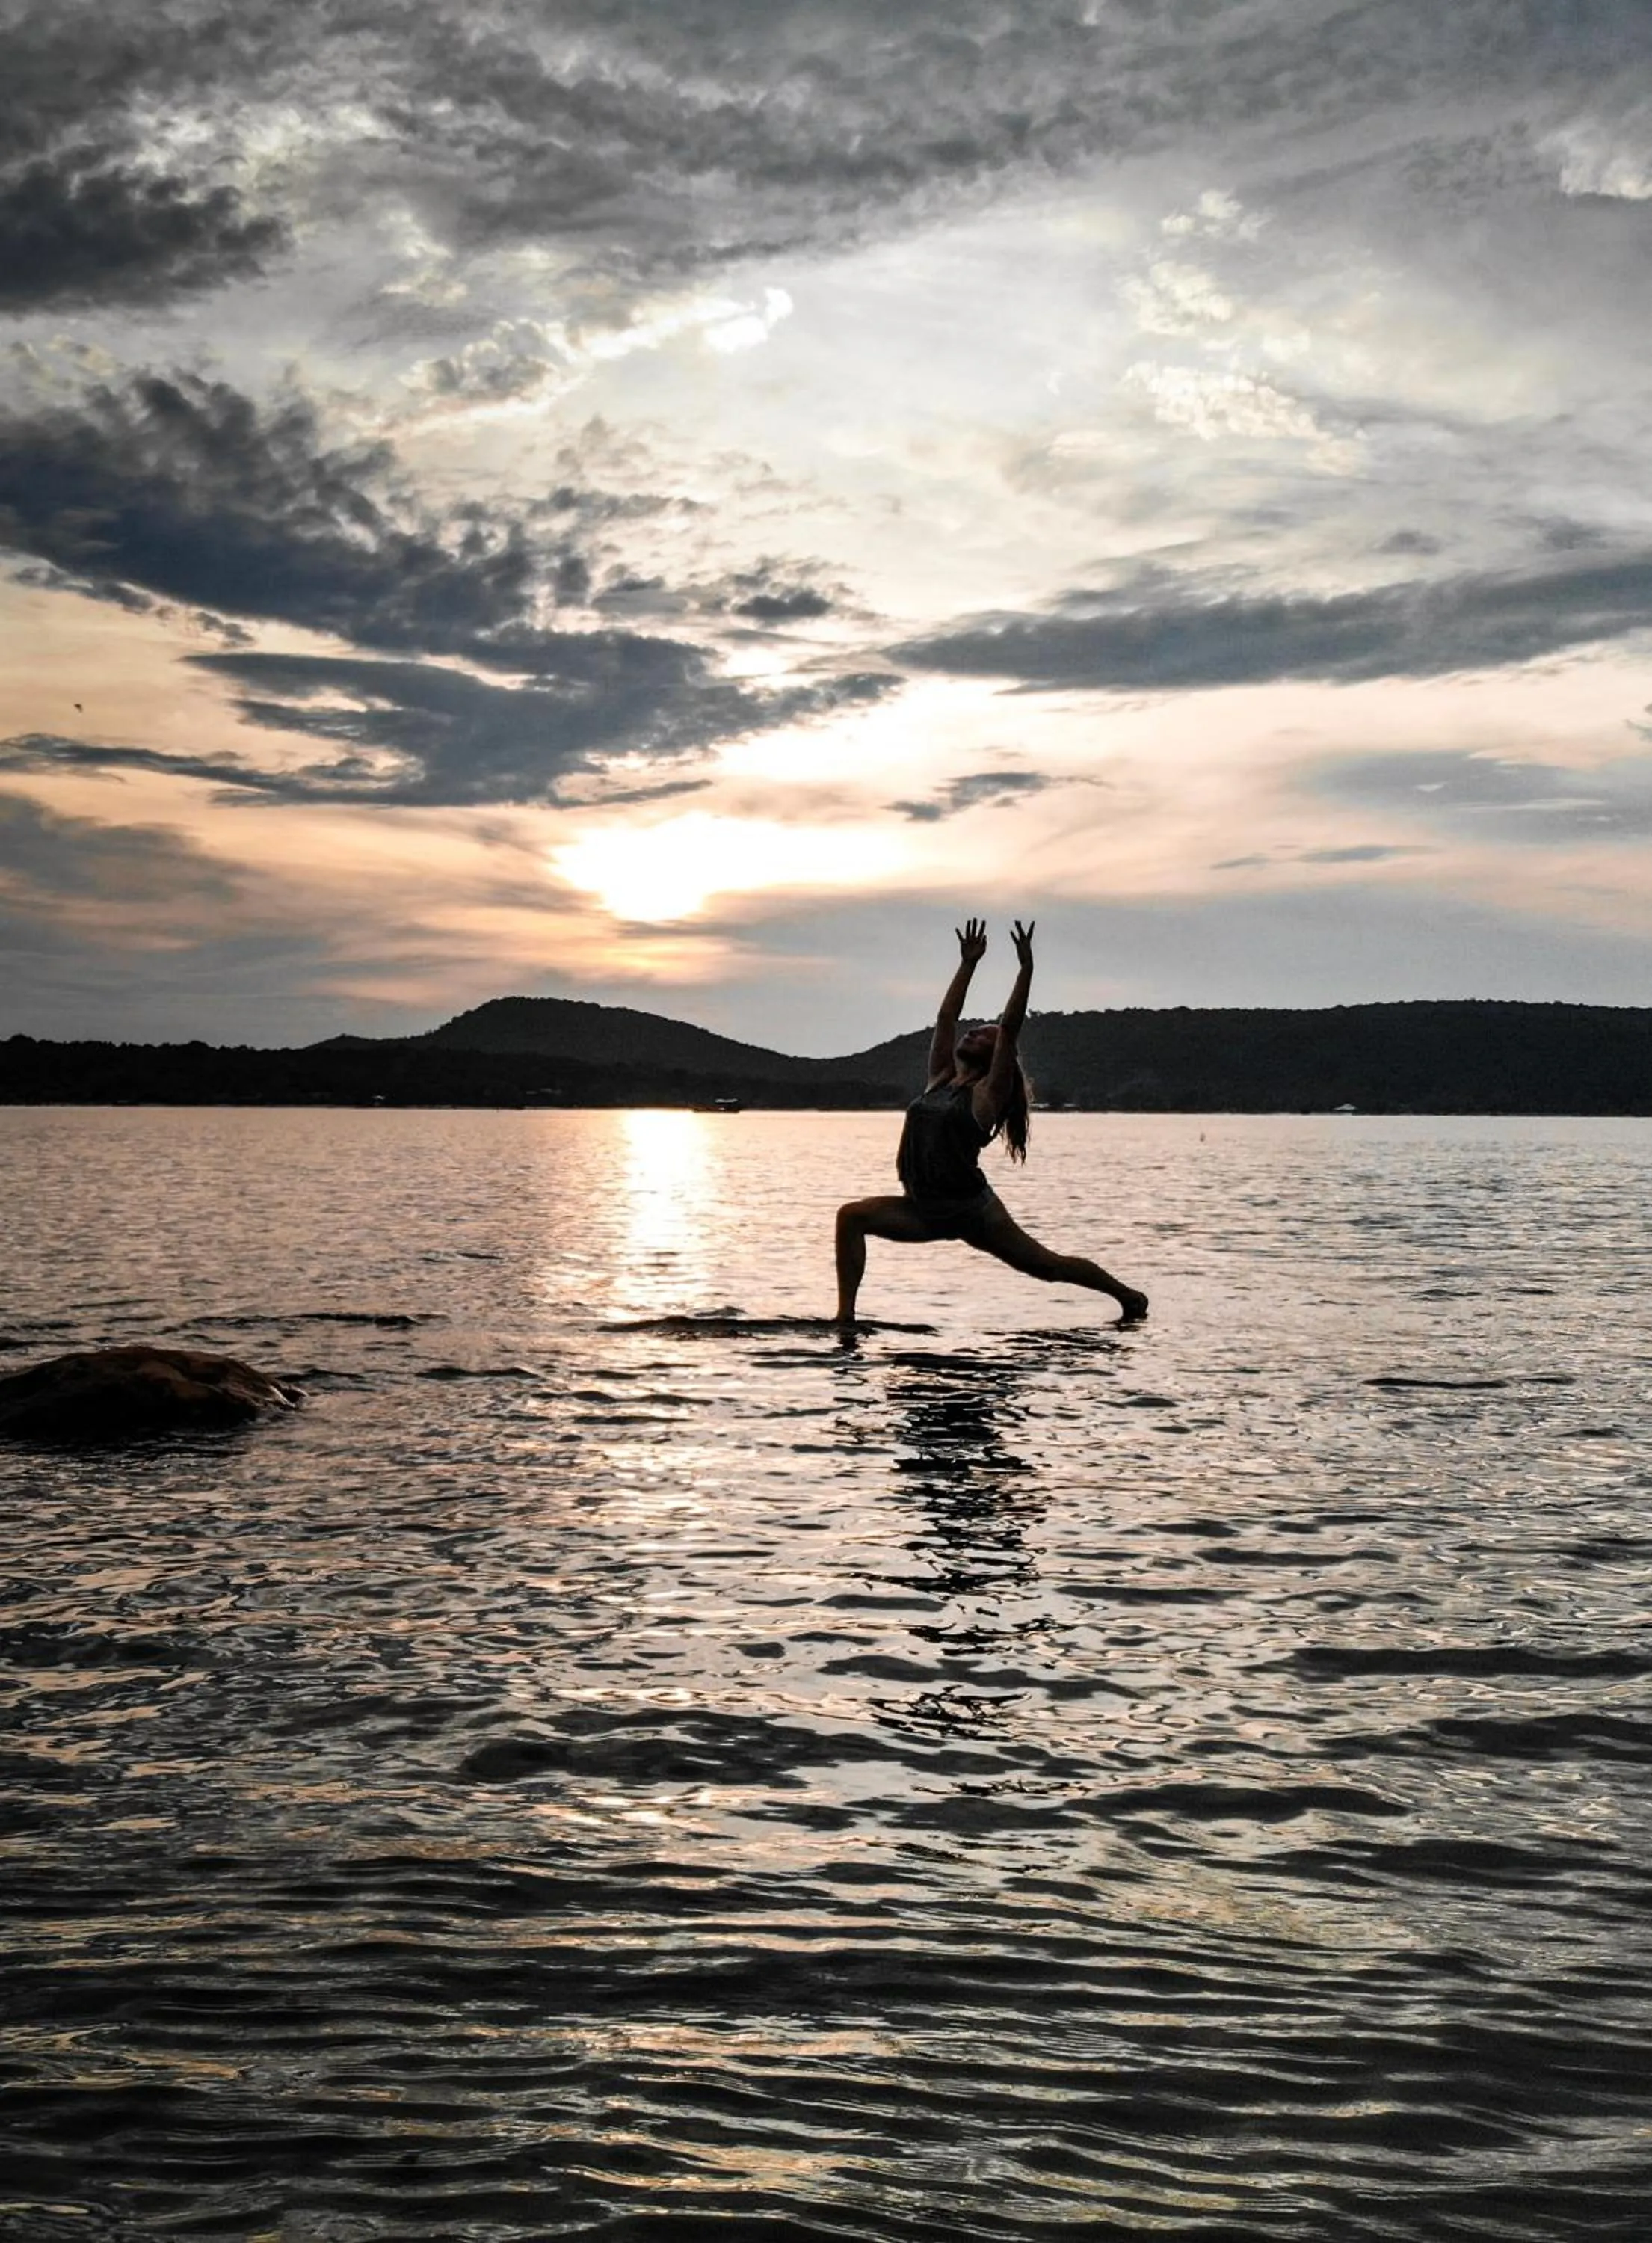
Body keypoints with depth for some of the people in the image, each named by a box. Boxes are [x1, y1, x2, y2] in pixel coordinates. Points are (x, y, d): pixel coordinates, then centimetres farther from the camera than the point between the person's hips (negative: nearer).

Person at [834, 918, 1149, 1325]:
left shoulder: (988, 1093, -5)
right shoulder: (940, 1078, 11)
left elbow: (1010, 1028, -13)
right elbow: (945, 1018, 13)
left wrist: (1025, 968, -15)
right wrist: (968, 963, 16)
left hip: (971, 1210, -6)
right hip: (925, 1209, 6)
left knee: (1046, 1265, 6)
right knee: (851, 1217, -14)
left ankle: (1127, 1295, 28)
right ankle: (846, 1313, -13)